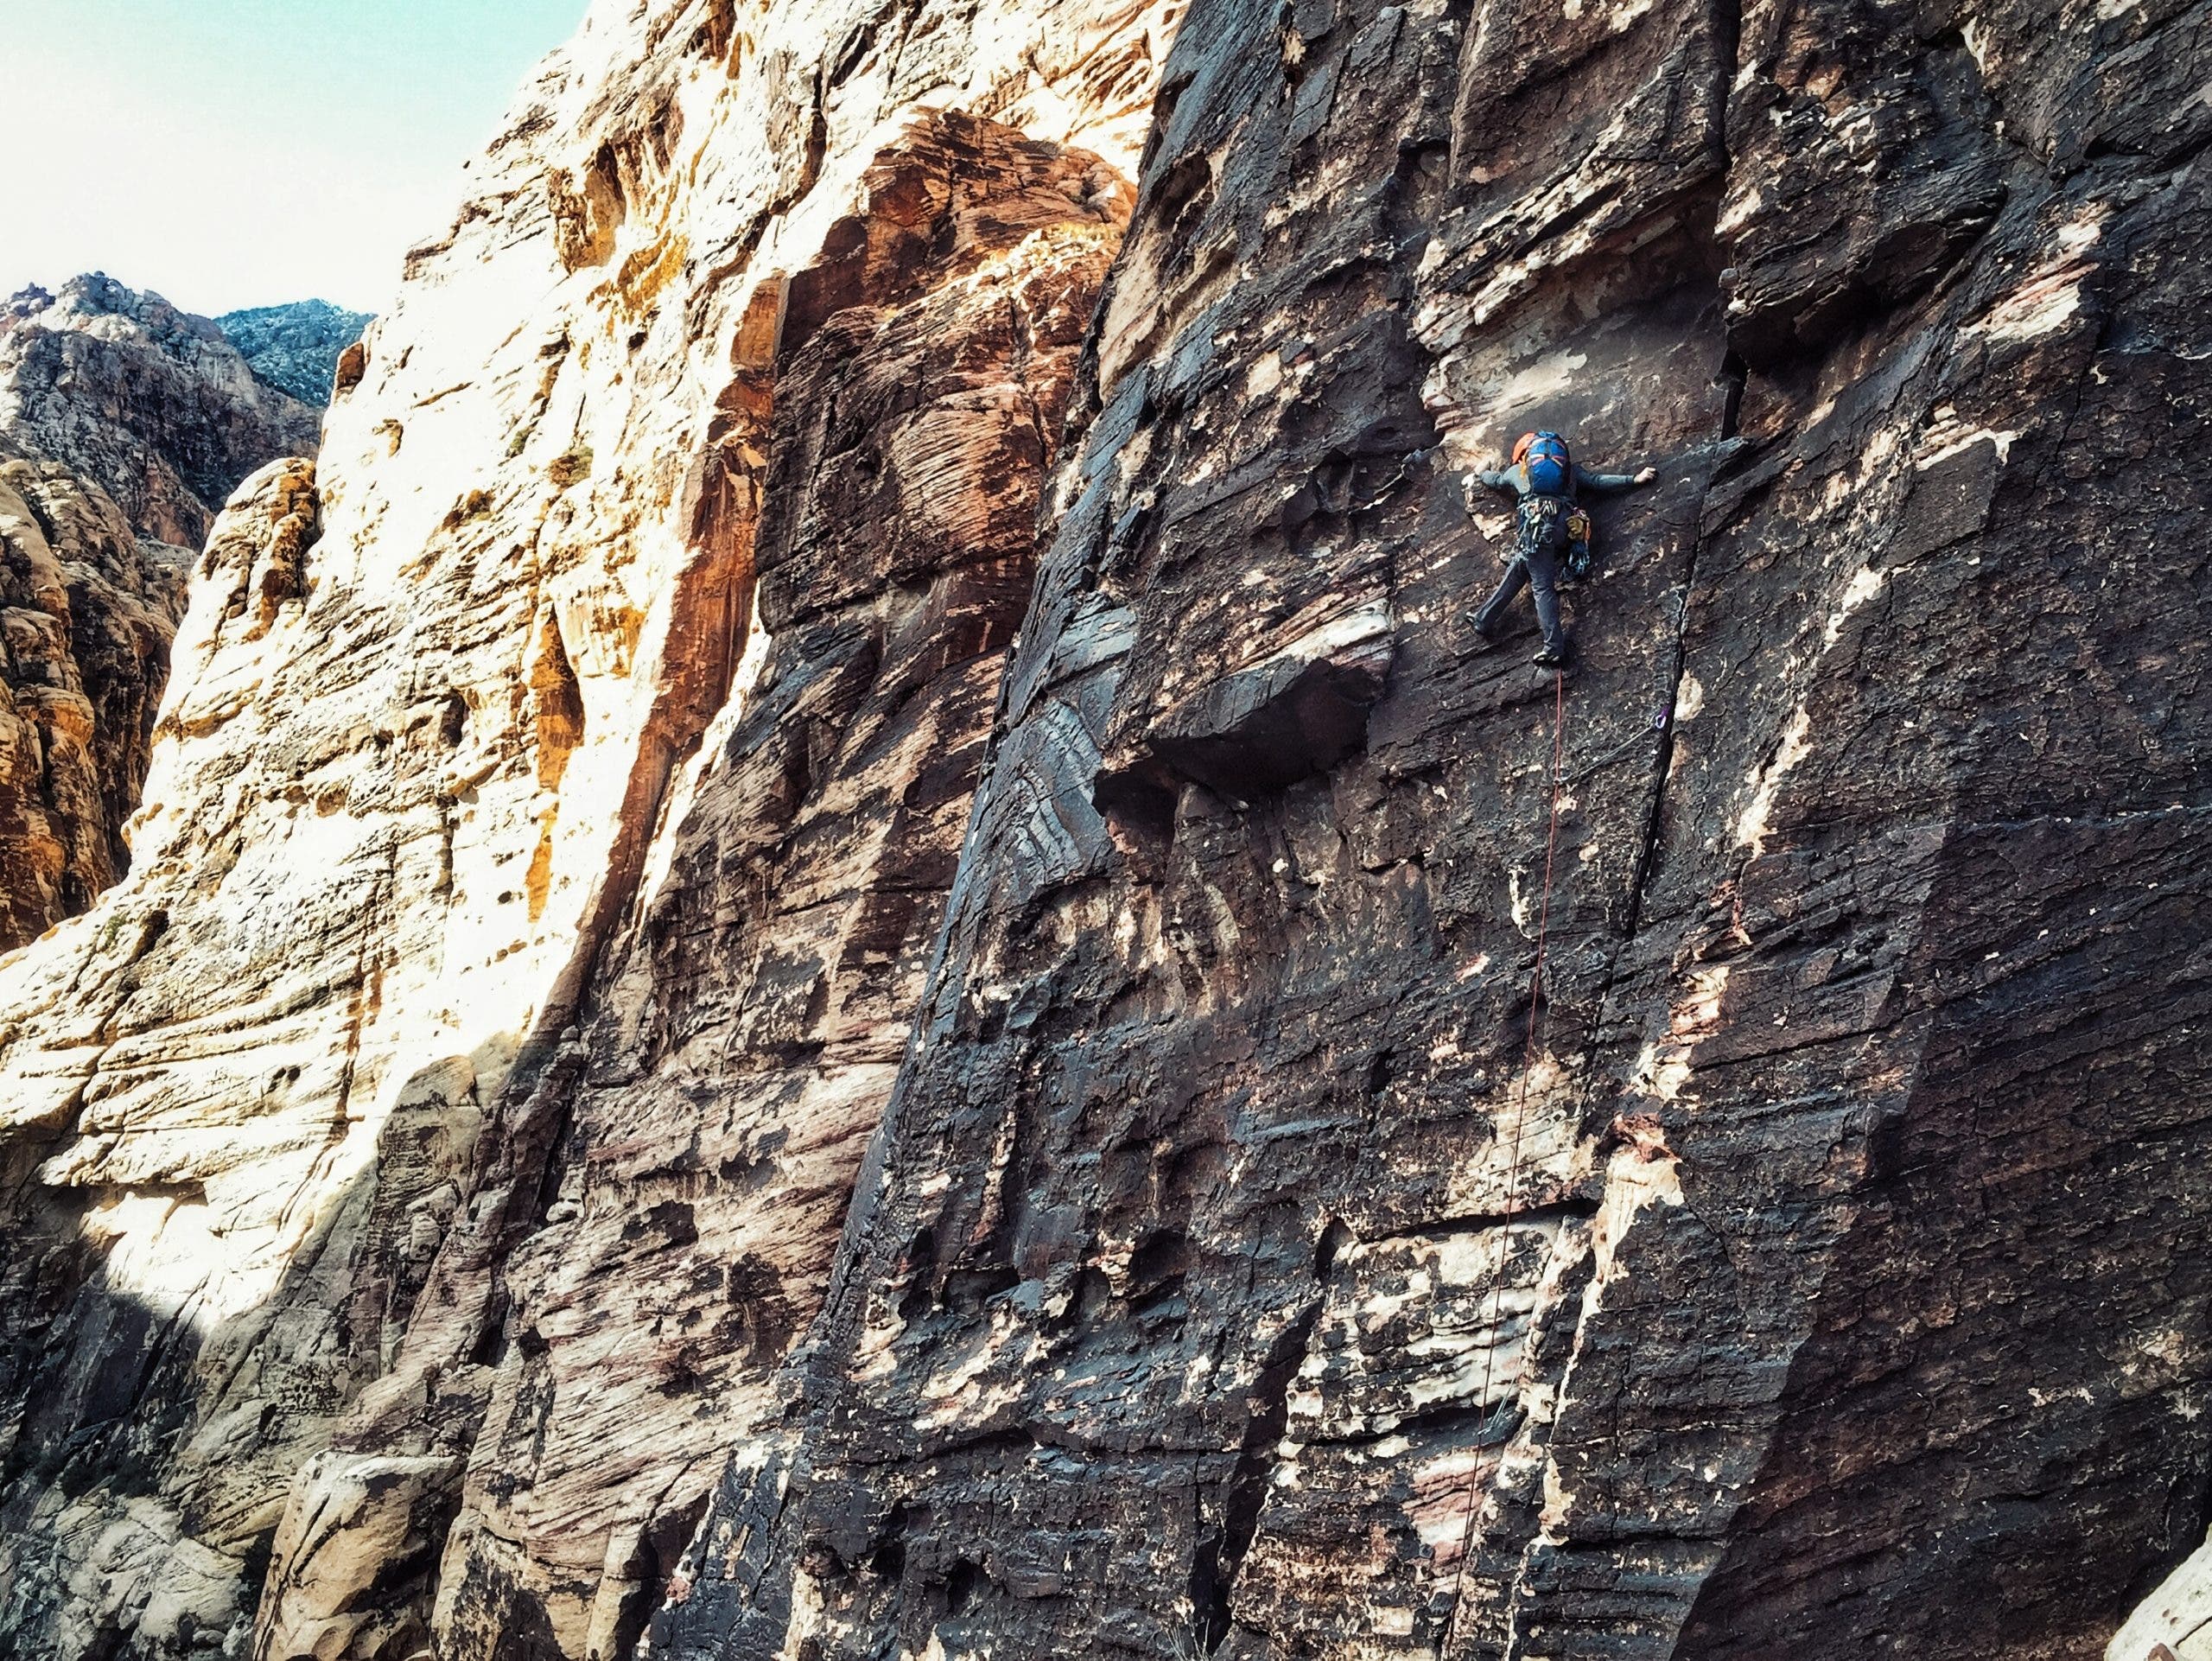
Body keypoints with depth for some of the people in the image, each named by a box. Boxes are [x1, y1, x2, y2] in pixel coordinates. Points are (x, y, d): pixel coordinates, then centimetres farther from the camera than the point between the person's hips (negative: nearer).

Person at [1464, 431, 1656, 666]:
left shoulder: (1518, 470, 28)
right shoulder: (1569, 468, 31)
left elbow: (1494, 479, 46)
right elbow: (1597, 481, 21)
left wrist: (1478, 475, 67)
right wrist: (1635, 479, 22)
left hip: (1535, 521, -3)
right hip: (1564, 523, 3)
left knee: (1542, 586, -7)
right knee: (1517, 570, 14)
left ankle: (1555, 647, -17)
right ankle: (1485, 618, 11)